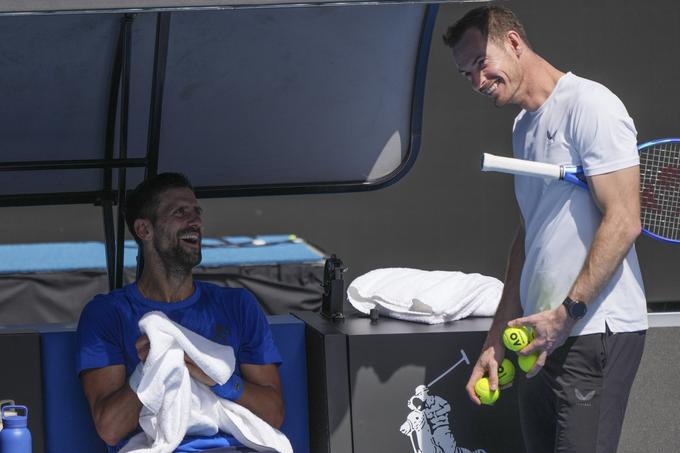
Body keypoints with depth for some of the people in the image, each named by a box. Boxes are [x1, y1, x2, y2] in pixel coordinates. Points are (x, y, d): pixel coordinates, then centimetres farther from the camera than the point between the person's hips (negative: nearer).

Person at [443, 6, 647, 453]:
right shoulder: (525, 126, 19)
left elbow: (623, 221, -15)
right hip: (543, 334, 9)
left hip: (597, 332, -9)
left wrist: (567, 312, -18)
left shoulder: (589, 105, -9)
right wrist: (497, 341, 20)